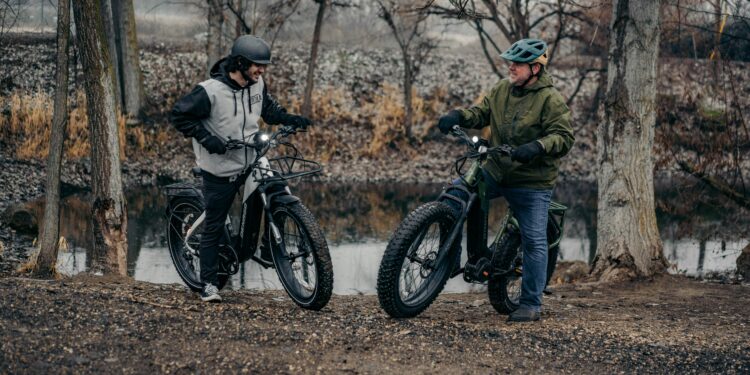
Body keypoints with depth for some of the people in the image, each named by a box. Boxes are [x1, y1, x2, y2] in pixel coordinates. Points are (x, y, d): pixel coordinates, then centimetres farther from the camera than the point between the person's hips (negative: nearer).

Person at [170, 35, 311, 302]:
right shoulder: (210, 91, -20)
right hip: (220, 171, -6)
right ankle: (209, 283, 10)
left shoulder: (257, 86, -1)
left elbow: (269, 108, 19)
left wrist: (289, 119, 1)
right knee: (214, 228, 1)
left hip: (251, 164, 6)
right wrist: (206, 138, -23)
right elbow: (179, 115, -14)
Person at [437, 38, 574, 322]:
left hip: (532, 181, -6)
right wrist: (458, 116, -8)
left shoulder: (550, 99, -11)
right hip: (496, 171, 6)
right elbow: (482, 113, 13)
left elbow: (564, 137, -17)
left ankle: (531, 304, 1)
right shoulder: (502, 89, 7)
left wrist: (537, 147, -34)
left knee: (534, 242, -5)